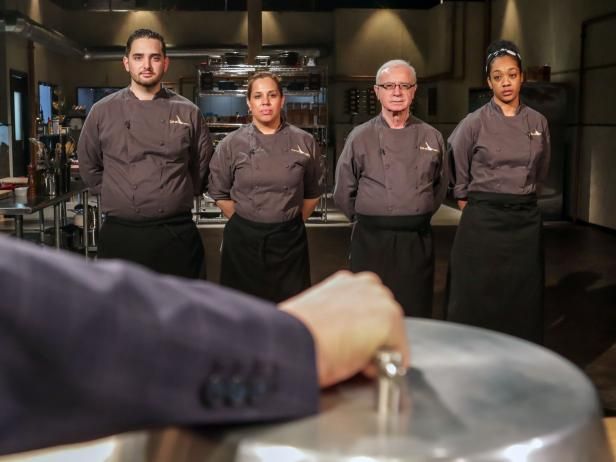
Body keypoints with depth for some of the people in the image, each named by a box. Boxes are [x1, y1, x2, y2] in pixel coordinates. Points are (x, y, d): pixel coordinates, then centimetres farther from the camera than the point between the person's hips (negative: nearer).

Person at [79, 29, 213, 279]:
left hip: (176, 236, 0)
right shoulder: (102, 111, 2)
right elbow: (89, 166, 12)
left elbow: (202, 165, 11)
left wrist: (181, 197, 7)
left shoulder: (188, 112, 2)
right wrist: (114, 195, 7)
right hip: (120, 236, 0)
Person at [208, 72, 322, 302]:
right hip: (244, 240, 0)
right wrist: (245, 222, 4)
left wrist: (293, 222, 8)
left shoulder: (304, 142, 0)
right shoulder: (231, 144, -2)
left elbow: (312, 193, 10)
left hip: (290, 240, 1)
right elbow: (220, 194, 6)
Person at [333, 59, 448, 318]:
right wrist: (368, 219, 8)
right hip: (372, 241, -2)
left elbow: (440, 187, 15)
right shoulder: (360, 137, -1)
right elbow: (343, 193, 5)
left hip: (418, 241, 2)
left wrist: (417, 217, 12)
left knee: (416, 313, 9)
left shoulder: (431, 137, 4)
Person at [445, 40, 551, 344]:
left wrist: (522, 199, 15)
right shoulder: (474, 123, -6)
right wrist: (472, 209, 6)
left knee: (523, 299, 9)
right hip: (484, 221, -3)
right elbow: (457, 176, 3)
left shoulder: (538, 123, 5)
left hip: (527, 220, 4)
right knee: (478, 300, 1)